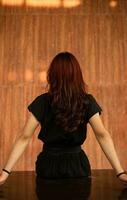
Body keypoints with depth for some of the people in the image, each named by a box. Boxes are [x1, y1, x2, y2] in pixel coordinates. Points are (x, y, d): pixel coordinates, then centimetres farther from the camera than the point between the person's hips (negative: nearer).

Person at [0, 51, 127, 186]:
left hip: (49, 166, 0)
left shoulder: (42, 102, -11)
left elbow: (24, 137, -14)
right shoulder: (87, 102, -9)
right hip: (77, 166, 0)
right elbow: (102, 136, -15)